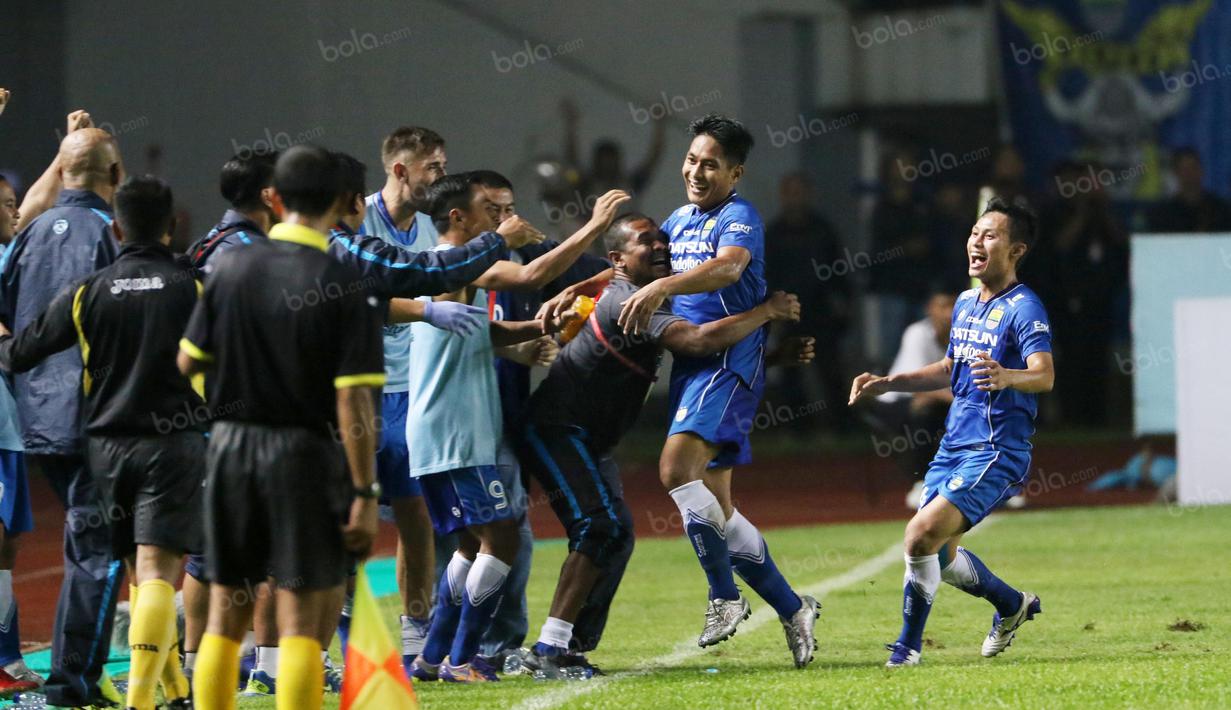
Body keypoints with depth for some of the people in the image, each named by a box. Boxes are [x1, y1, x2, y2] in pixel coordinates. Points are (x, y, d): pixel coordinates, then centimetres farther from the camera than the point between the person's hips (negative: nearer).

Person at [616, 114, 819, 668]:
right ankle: (791, 609, 16)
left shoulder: (739, 218, -8)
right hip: (689, 364, 9)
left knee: (677, 469, -26)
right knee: (713, 503, 7)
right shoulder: (680, 220, 18)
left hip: (728, 361, -9)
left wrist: (661, 287, -43)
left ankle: (725, 595, -16)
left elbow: (727, 267, -29)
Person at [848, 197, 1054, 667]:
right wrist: (888, 383, 21)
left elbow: (1045, 376, -27)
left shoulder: (1023, 308, -12)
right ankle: (1012, 605, 39)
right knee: (940, 553, 14)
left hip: (997, 452, -9)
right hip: (954, 446, 9)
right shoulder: (965, 304, 14)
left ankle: (908, 646, -5)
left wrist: (1006, 377, -48)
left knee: (923, 535, -20)